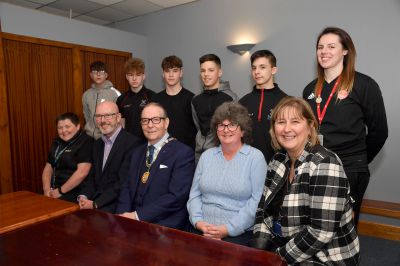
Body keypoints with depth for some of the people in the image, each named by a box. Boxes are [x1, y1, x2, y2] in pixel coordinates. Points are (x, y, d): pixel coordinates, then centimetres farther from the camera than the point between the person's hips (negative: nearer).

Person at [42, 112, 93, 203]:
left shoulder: (86, 142, -7)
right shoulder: (57, 143, 16)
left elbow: (82, 172, -16)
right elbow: (48, 168, 16)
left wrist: (60, 191, -12)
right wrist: (47, 189, 0)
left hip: (73, 194, -6)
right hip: (54, 192, 6)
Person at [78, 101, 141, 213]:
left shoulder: (132, 143, -14)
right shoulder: (98, 144, 14)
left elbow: (123, 183, -18)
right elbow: (92, 176, 14)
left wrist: (95, 204, -17)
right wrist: (84, 196, -4)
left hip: (116, 204, -6)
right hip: (95, 200, 7)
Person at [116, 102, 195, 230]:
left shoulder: (183, 153, -9)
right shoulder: (138, 152, 15)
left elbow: (176, 196, -16)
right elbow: (127, 186, 11)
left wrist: (138, 215, -16)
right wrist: (124, 214, -7)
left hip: (165, 226, -5)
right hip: (132, 222, 5)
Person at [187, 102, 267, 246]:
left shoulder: (255, 157, -2)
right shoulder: (206, 155, 11)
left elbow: (256, 200, -9)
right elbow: (195, 194, 10)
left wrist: (229, 229, -15)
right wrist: (198, 221, -6)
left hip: (239, 233, -3)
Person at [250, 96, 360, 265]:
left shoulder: (324, 165, -20)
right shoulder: (279, 159, 0)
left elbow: (321, 233, -25)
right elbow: (263, 208, 5)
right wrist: (258, 251, -7)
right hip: (284, 244, 6)